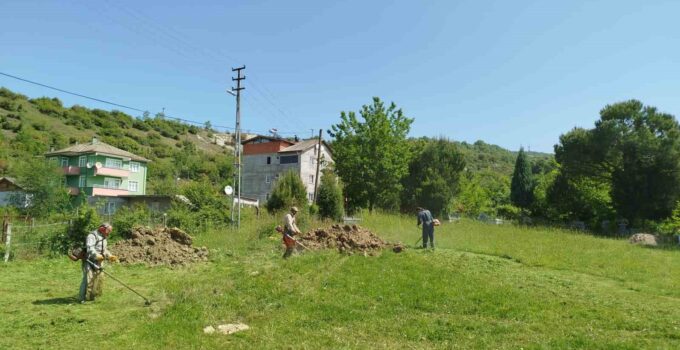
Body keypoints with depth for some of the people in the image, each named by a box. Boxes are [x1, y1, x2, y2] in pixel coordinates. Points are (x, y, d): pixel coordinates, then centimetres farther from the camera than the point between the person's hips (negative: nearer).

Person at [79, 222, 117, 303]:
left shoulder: (103, 238, 18)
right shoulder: (92, 236, -13)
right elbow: (89, 248, -28)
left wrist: (110, 256, 13)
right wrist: (97, 256, -40)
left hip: (98, 262, 9)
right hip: (89, 261, -9)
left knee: (99, 278, 9)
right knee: (88, 279, -12)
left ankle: (92, 296, 23)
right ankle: (82, 298, -3)